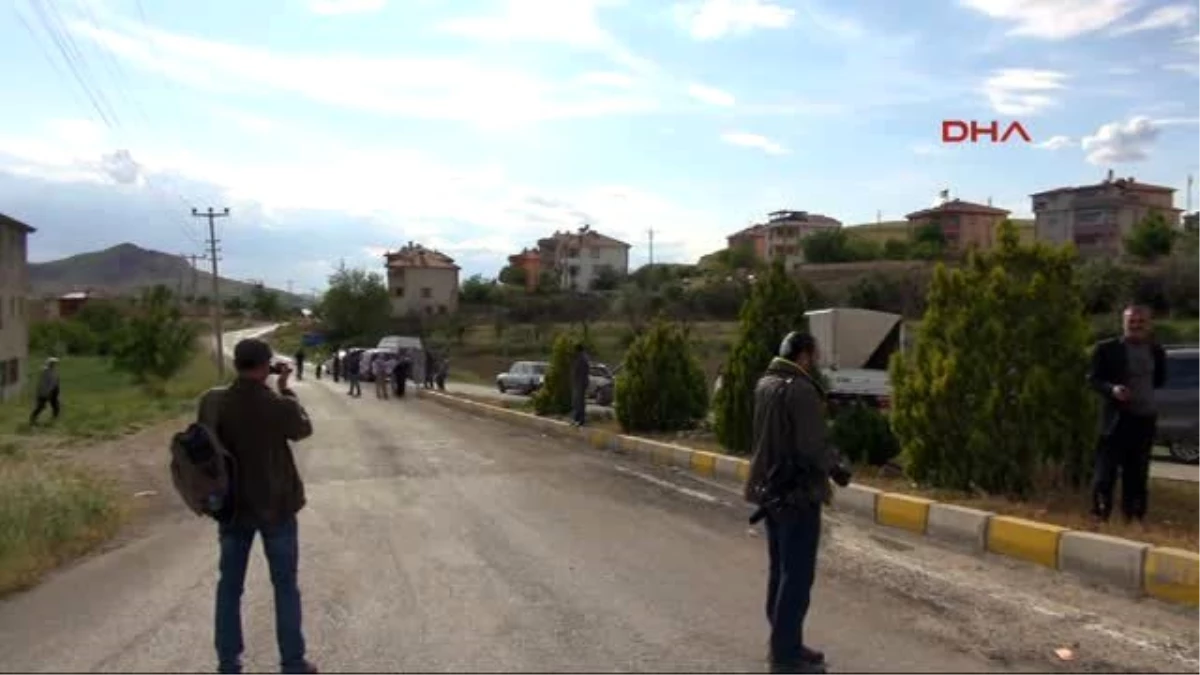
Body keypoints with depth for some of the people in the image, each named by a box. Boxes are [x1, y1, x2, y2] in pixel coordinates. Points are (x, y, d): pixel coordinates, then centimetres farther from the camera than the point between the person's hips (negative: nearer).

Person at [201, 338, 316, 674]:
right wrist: (285, 390, 5)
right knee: (285, 586, 10)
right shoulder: (279, 406, -21)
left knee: (230, 586, 15)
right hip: (276, 507, -3)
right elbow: (304, 429, 0)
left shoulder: (212, 402, -10)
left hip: (231, 506, 3)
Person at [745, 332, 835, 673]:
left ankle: (783, 644, 28)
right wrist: (834, 465, -4)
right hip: (796, 492, -9)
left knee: (780, 571, 17)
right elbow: (812, 446, -23)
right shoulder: (801, 389, -19)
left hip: (770, 488, 9)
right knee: (797, 576, -1)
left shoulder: (765, 384, 8)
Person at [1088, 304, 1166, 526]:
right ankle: (1100, 515, 5)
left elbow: (1160, 380, 17)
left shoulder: (1155, 350, 7)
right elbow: (1092, 379, -7)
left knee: (1137, 473, 12)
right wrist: (1112, 389, -23)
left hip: (1145, 418, 4)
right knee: (1106, 471, -3)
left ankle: (1134, 517, 23)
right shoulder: (1106, 348, -6)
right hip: (1116, 418, -4)